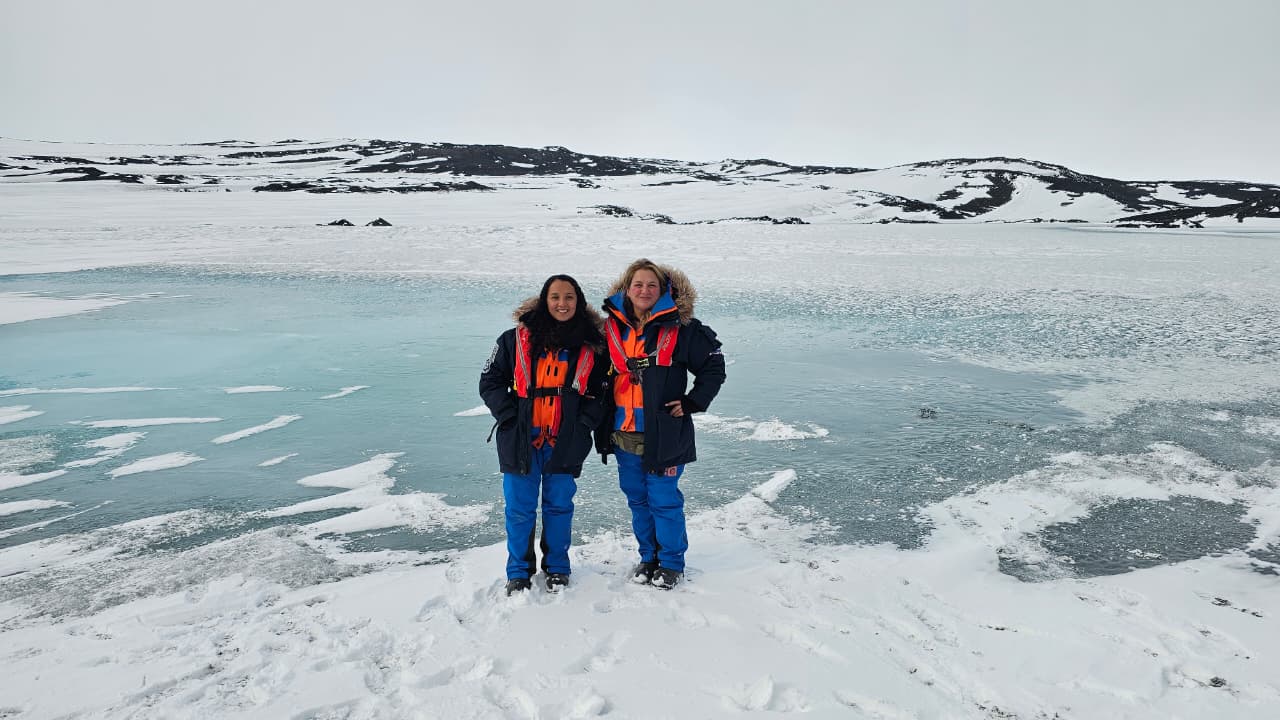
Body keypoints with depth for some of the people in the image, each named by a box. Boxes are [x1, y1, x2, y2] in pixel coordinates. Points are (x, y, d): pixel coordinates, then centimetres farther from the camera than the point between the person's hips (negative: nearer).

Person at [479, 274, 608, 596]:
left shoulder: (592, 346, 1)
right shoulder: (516, 339, -3)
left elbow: (601, 392, 9)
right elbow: (490, 382, 2)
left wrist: (584, 422, -4)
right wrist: (510, 416, -8)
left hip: (566, 443, 1)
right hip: (520, 440, 0)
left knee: (559, 505, 12)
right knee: (519, 508, 8)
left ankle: (557, 567, 31)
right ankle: (519, 572, 26)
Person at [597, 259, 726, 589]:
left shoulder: (679, 328, -8)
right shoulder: (612, 328, 5)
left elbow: (714, 367, -2)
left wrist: (691, 403, -8)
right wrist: (601, 422, 12)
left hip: (663, 435, -5)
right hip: (623, 436, 5)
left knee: (664, 501, 4)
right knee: (637, 499, 16)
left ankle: (672, 562, 23)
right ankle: (648, 557, 34)